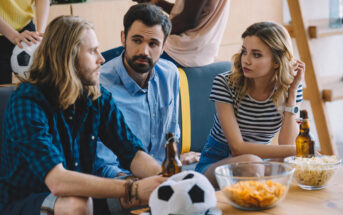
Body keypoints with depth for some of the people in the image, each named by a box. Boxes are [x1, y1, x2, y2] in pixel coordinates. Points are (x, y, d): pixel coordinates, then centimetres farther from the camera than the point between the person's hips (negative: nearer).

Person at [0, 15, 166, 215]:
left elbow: (133, 152, -5)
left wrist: (164, 178, -28)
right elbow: (57, 181, -34)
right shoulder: (28, 102, -22)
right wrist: (133, 189, -40)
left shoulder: (99, 98, -1)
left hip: (82, 196, 5)